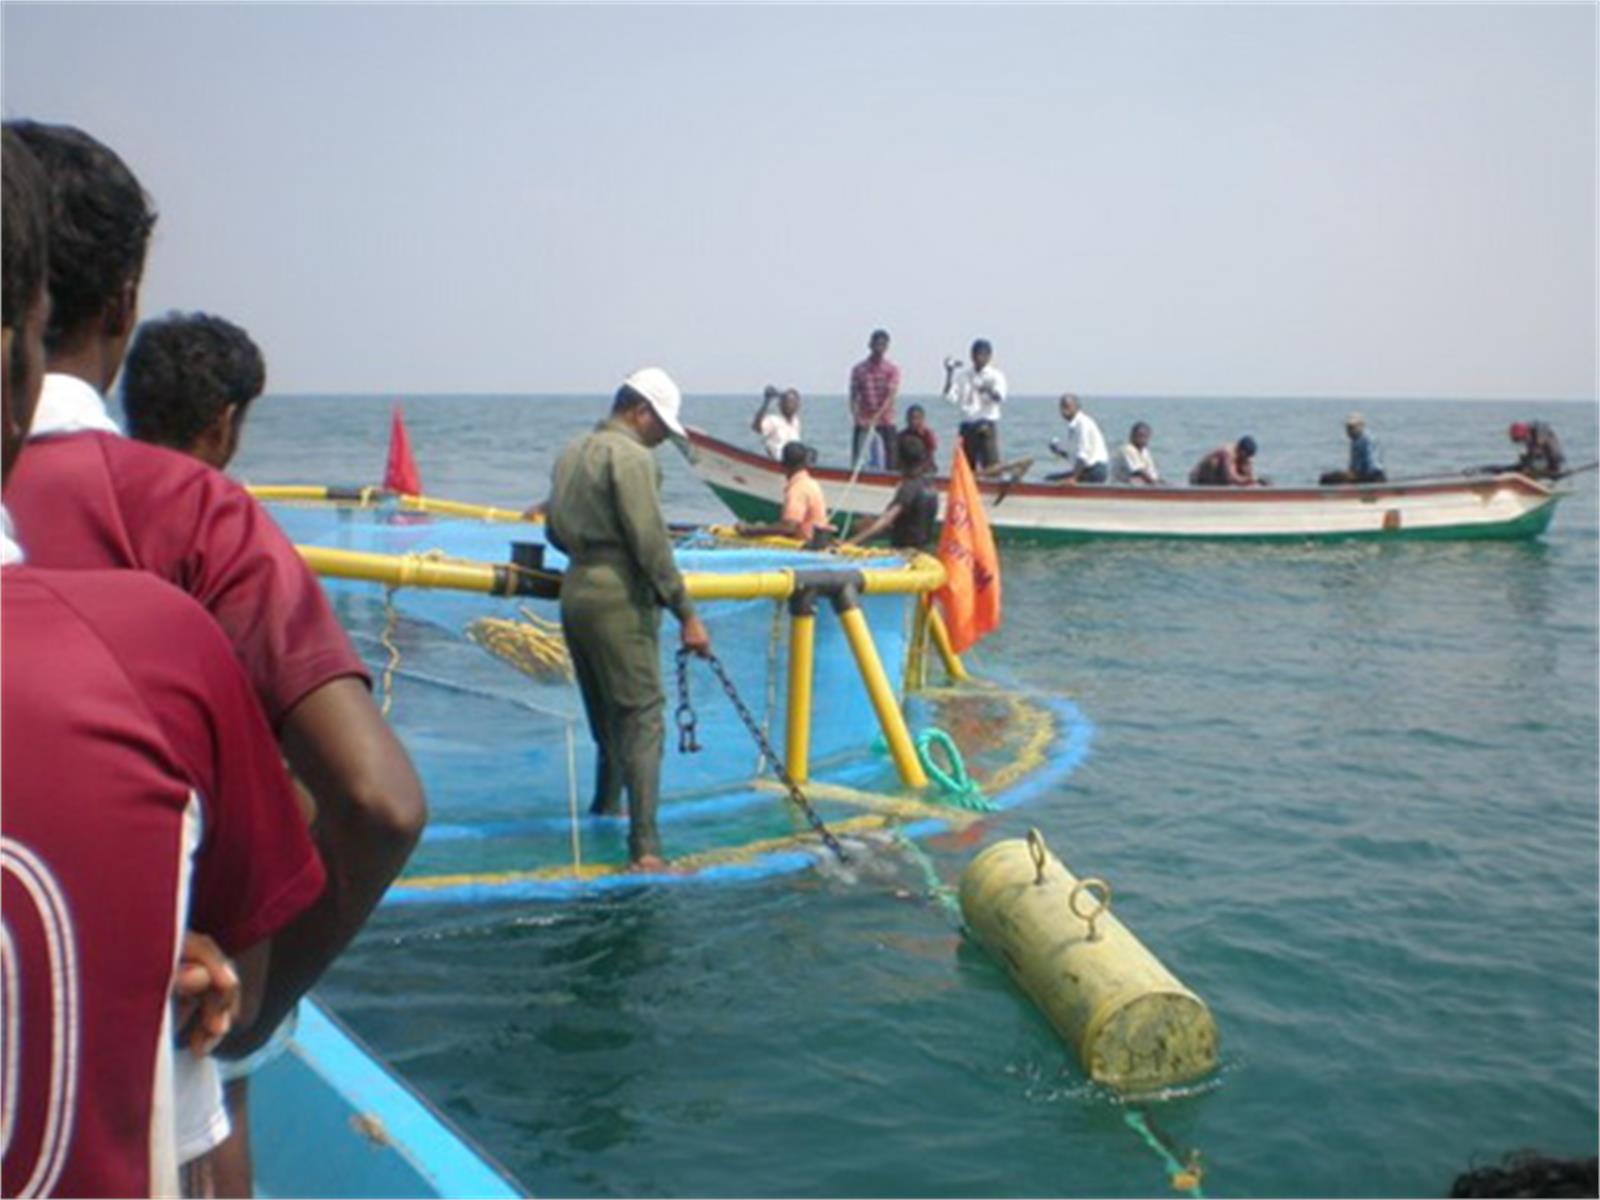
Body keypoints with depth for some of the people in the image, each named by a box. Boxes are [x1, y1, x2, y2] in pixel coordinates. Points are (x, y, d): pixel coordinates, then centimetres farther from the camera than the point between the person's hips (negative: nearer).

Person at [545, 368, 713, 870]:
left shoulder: (571, 453, 15)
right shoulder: (631, 456, -11)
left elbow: (555, 531, 20)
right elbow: (650, 542, -17)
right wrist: (686, 614, -14)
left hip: (574, 593, 9)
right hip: (618, 599, -8)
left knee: (605, 714, 21)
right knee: (641, 716, -8)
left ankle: (605, 807, 34)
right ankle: (644, 847, -13)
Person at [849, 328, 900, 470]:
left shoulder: (892, 370, -2)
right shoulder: (858, 369, 2)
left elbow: (890, 397, -13)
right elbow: (853, 397, 0)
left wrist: (875, 418, -26)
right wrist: (857, 417, -18)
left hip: (886, 422, -1)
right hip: (863, 422, 1)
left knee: (890, 463, -3)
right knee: (856, 459, -2)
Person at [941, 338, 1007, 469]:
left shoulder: (995, 375, 2)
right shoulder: (962, 374, 9)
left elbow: (1000, 398, -15)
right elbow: (950, 396, -2)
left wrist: (987, 390, -35)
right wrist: (949, 373, -8)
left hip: (987, 427, -3)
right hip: (967, 427, 3)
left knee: (991, 468, -9)